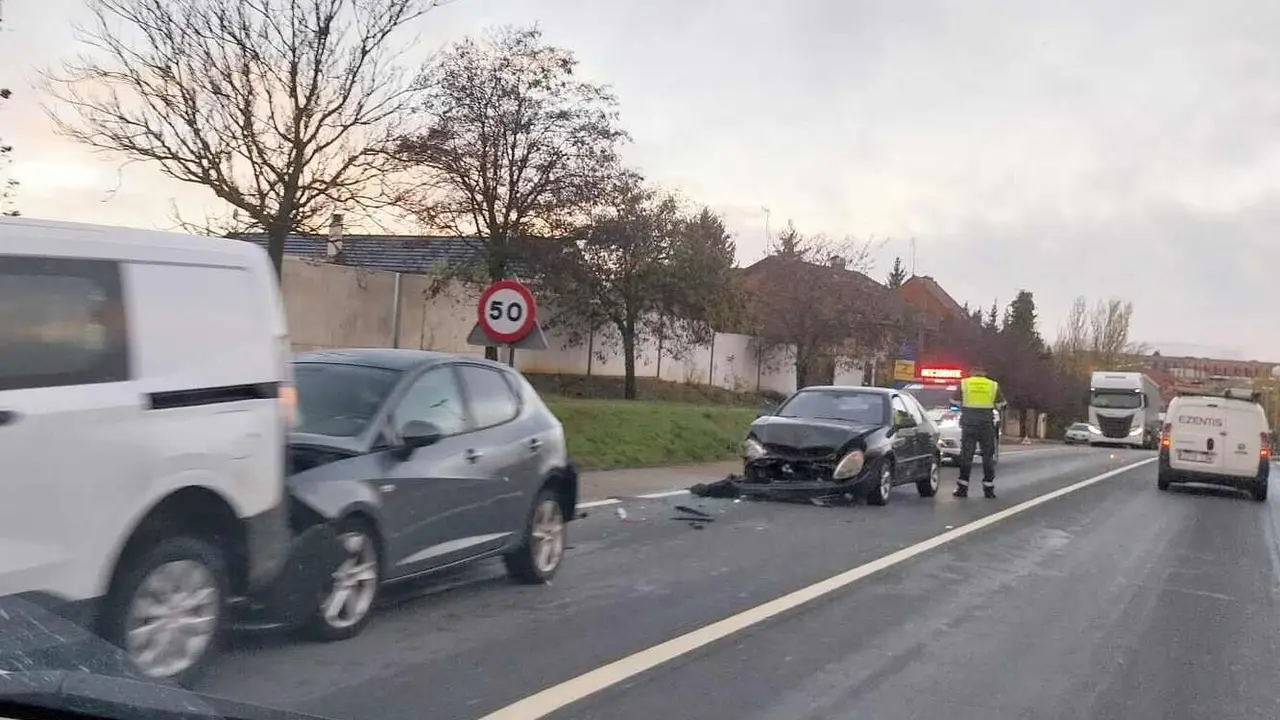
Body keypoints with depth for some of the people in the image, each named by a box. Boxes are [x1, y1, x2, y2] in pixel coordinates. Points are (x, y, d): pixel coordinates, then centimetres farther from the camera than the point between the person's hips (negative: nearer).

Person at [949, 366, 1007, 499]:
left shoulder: (964, 383, 5)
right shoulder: (993, 385, 8)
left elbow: (954, 402, 6)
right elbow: (1001, 405, 8)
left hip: (969, 423, 0)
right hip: (987, 423, 0)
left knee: (966, 455, 3)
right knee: (988, 455, 8)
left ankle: (962, 488, 2)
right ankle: (989, 488, 9)